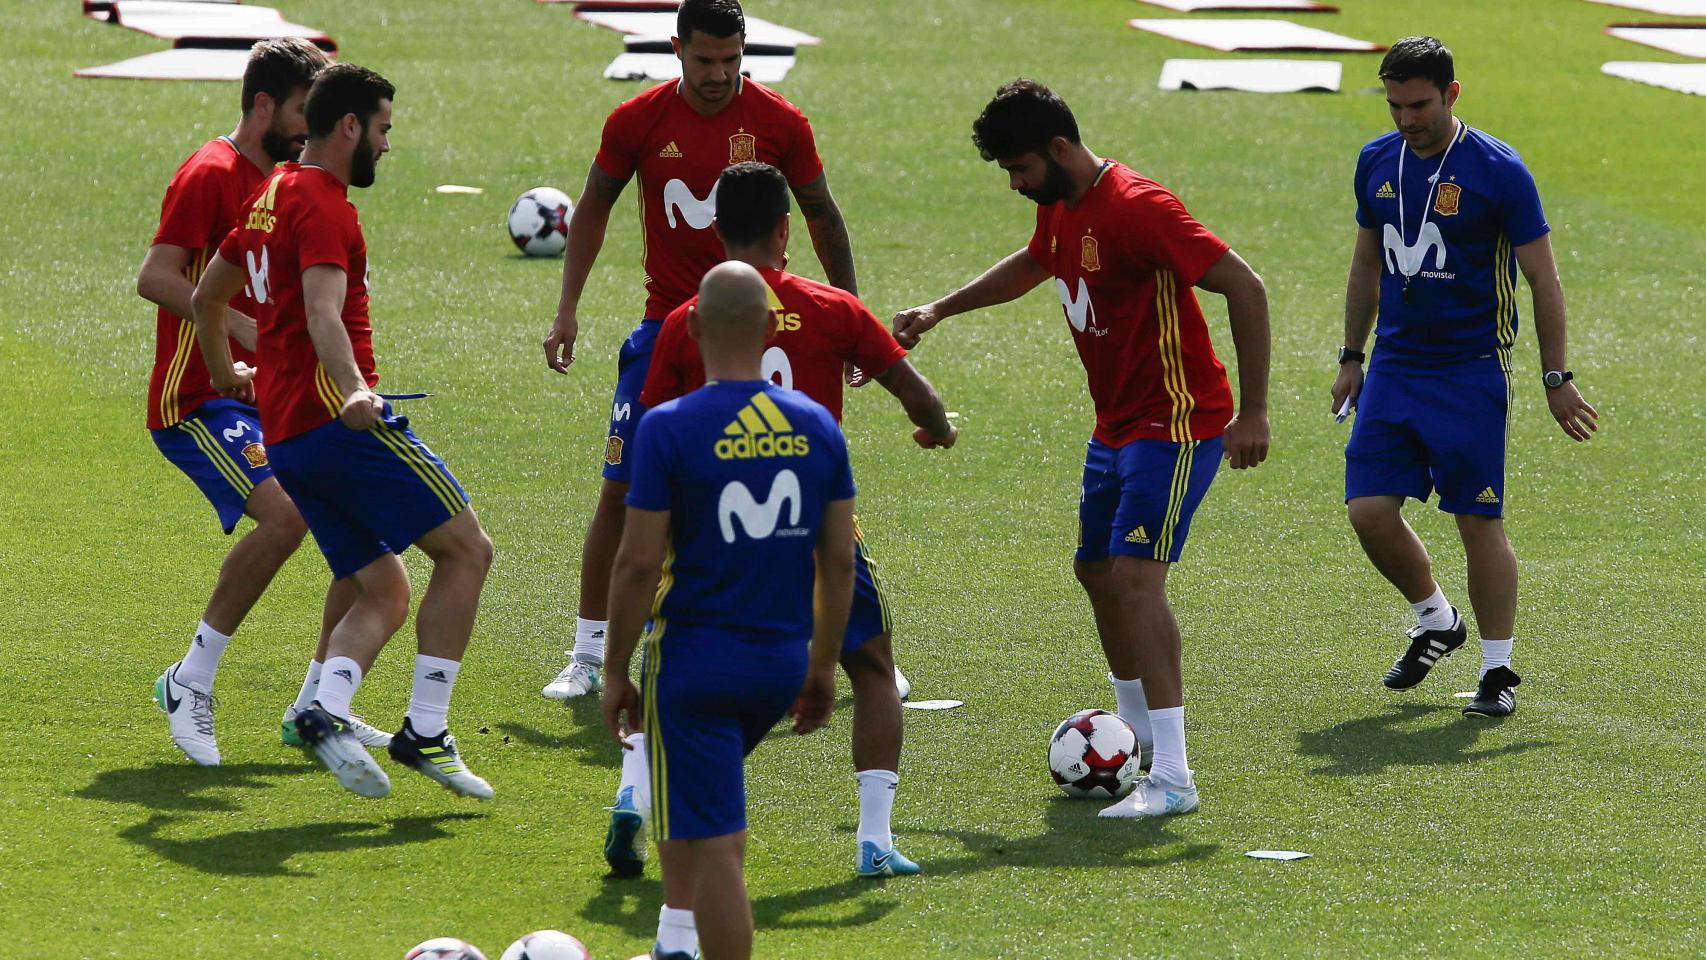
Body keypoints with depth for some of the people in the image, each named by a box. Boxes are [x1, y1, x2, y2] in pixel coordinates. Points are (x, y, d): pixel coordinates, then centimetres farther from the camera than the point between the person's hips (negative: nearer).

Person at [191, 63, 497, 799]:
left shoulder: (270, 196, 21)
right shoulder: (322, 203, -10)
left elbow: (205, 297, 34)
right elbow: (323, 314, -27)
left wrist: (224, 375, 50)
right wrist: (353, 389, -43)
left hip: (285, 436, 10)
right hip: (338, 420, -10)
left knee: (384, 596, 8)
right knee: (466, 548, -6)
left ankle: (326, 712, -17)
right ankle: (425, 731, -12)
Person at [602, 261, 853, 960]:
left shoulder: (670, 428, -12)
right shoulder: (817, 426, 1)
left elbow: (638, 564, -12)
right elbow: (839, 559, 5)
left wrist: (616, 672, -3)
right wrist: (824, 664, 16)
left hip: (698, 659, -5)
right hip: (783, 660, 5)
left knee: (715, 842, -3)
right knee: (701, 792, 29)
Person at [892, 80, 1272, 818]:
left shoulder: (1136, 209, -24)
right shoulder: (1060, 208, 6)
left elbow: (1245, 288, -26)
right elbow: (1034, 264, 31)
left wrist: (1253, 412, -27)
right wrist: (939, 311, 29)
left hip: (1176, 423, -10)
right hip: (1118, 424, 10)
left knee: (1135, 576, -20)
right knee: (1096, 570, 19)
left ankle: (1172, 778, -23)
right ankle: (1139, 732, 38)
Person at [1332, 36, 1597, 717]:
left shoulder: (1499, 171, -11)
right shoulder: (1377, 163, 6)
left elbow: (1543, 279, -5)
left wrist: (1557, 378, -5)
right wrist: (1351, 359, 18)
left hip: (1471, 373, -5)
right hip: (1394, 367, 5)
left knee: (1479, 520, -3)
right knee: (1369, 509, -2)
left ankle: (1497, 670, 8)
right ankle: (1435, 622, 22)